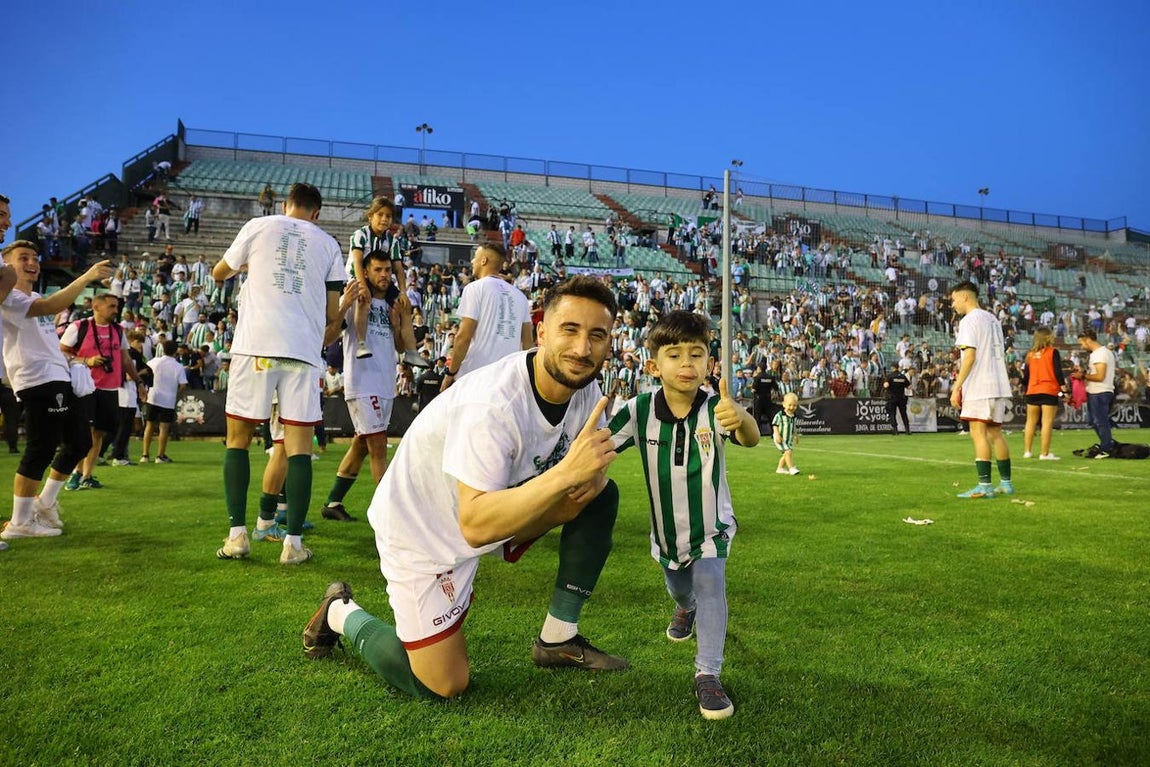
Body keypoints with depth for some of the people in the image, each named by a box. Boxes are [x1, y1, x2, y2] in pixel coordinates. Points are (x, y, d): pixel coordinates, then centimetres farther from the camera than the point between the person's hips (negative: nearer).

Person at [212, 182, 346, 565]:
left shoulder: (259, 226, 11)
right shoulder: (328, 244, 14)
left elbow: (219, 273, 24)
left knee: (238, 438, 10)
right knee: (299, 445, 2)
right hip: (304, 348, 1)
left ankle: (238, 534, 7)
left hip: (256, 344, 0)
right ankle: (293, 542, 1)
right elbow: (331, 313, 13)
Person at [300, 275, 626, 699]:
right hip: (421, 530, -7)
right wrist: (565, 472, -49)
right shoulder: (493, 404, -35)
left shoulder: (584, 389, -10)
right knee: (444, 685, -5)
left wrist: (589, 478, -24)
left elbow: (591, 471, 1)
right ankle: (344, 615, 21)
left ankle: (559, 639, 4)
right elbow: (475, 525, -40)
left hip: (500, 502, 7)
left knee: (601, 495, -8)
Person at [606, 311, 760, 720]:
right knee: (678, 589, 27)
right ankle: (686, 610, 63)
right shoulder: (639, 410, -22)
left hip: (711, 526, -3)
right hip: (666, 528, 3)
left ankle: (708, 674, -10)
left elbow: (750, 439, -46)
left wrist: (740, 419, -69)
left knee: (710, 587, -25)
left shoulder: (715, 409, -27)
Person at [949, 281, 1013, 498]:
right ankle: (1006, 483, 19)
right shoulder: (992, 319, 18)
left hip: (979, 388, -9)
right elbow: (1000, 354, 20)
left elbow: (970, 356, -17)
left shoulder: (969, 320, -9)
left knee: (978, 433, -8)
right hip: (999, 386, 9)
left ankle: (984, 485, -11)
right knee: (995, 433, 14)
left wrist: (957, 387, -16)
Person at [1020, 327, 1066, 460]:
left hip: (1032, 392, 4)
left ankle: (1027, 451, 15)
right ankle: (1045, 453, -7)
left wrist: (1025, 390, 21)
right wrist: (1064, 387, -5)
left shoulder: (1030, 354, 8)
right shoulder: (1053, 352, -4)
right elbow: (1058, 372, -9)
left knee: (1031, 422, 13)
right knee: (1047, 422, -4)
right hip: (1049, 391, -4)